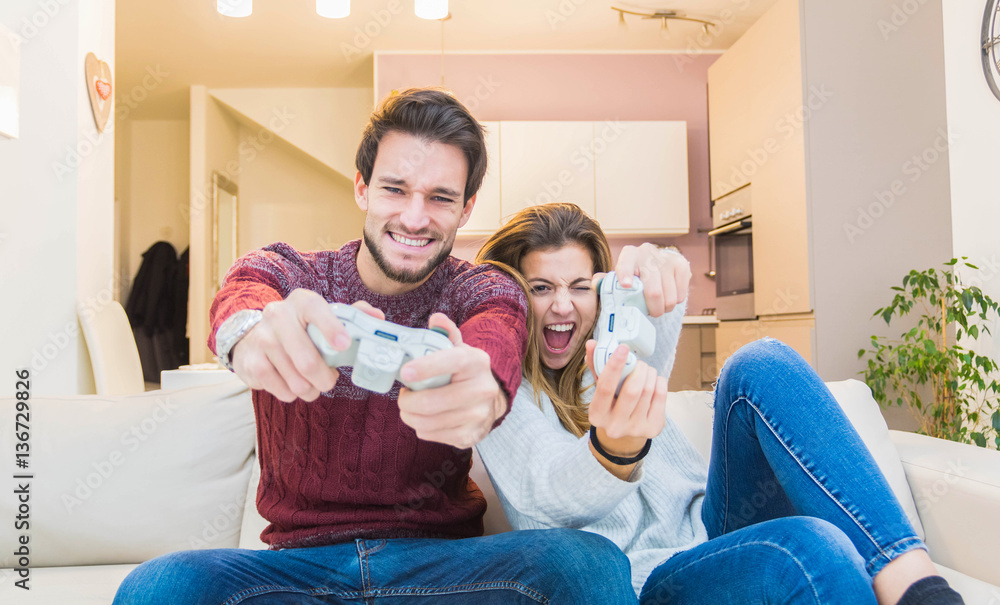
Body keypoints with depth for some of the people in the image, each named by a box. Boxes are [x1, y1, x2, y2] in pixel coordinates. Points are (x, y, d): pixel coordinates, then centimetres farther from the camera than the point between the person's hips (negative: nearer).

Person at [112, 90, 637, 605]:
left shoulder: (483, 291, 0)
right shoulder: (286, 273, 2)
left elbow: (498, 329, -24)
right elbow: (244, 291, -22)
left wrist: (484, 387, -50)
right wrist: (250, 333, -49)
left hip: (438, 559, -2)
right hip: (299, 559, 2)